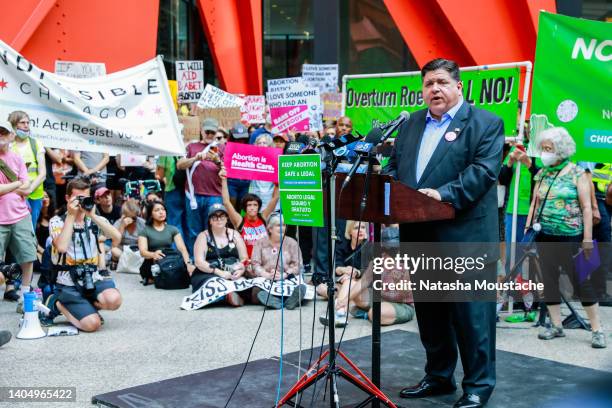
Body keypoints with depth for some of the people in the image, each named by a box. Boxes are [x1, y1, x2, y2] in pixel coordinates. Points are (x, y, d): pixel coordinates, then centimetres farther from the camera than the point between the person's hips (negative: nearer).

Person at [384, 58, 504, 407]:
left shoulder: (485, 124, -3)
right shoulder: (411, 124, 17)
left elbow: (483, 170, -14)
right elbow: (394, 165, 17)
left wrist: (443, 193, -26)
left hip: (465, 238, -6)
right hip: (419, 238, 7)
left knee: (472, 314, 0)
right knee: (429, 312, 16)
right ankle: (438, 377, 30)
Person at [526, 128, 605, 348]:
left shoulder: (577, 173, -6)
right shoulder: (541, 174, 9)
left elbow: (586, 207, -8)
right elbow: (534, 204, 14)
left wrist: (587, 237, -12)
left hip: (570, 237, -5)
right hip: (544, 236, 6)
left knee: (581, 281, -4)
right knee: (549, 280, 8)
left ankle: (597, 329, 4)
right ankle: (556, 326, 18)